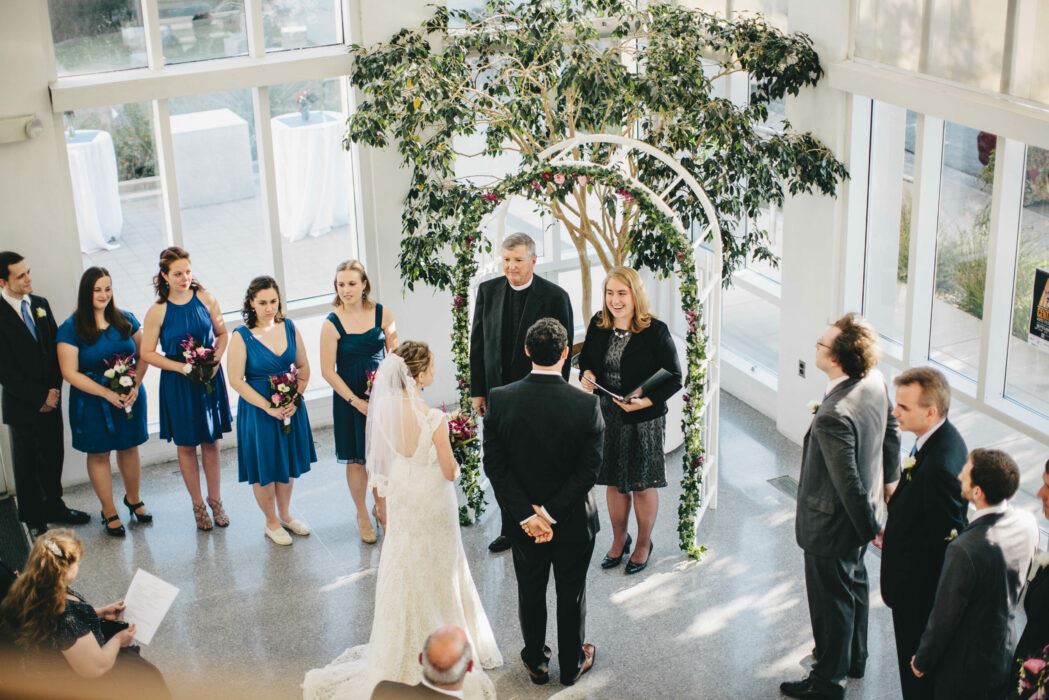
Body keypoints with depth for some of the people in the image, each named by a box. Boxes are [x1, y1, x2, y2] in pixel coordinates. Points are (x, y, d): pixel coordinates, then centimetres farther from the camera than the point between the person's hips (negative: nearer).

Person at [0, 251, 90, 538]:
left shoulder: (41, 304, 3)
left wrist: (54, 389, -3)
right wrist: (39, 397, -14)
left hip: (50, 399, 5)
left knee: (53, 457, 17)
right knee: (27, 465, 10)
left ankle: (54, 506, 36)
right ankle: (34, 520, 24)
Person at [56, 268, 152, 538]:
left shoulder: (125, 320, -1)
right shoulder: (71, 328, -11)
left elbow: (142, 355, 5)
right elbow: (70, 372, -13)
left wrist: (135, 386, -12)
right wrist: (107, 394, -19)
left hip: (130, 397, 3)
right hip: (92, 402, -3)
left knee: (129, 448, 15)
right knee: (99, 454, 8)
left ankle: (133, 500, 37)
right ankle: (109, 513, 22)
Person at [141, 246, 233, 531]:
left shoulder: (205, 299, -5)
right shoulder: (157, 312, -12)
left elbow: (222, 333, 6)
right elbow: (147, 353, -8)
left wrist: (215, 359, -11)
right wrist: (182, 367, -17)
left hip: (210, 379, 2)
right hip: (177, 385, -2)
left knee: (211, 442, 12)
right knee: (186, 445, 10)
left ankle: (215, 500, 28)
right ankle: (198, 504, 25)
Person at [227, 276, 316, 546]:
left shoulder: (289, 327, -2)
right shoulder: (241, 336, -14)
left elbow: (303, 366, 5)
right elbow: (236, 380, -15)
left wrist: (295, 398, -10)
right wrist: (269, 407, -18)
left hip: (291, 409, 4)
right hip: (258, 411, -4)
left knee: (288, 464, 17)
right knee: (264, 468, 7)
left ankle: (285, 515, 37)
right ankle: (272, 522, 27)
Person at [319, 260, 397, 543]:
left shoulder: (382, 313, -7)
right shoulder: (332, 324, -13)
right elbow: (328, 371, -11)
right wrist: (357, 401, -14)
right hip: (350, 399, -2)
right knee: (357, 459, 9)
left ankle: (381, 507, 36)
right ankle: (362, 516, 28)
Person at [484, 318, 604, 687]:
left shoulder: (500, 399, -17)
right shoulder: (586, 405, -22)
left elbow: (494, 464, -14)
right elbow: (588, 470, -19)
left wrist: (527, 515, -13)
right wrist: (552, 514, -14)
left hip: (524, 519, 1)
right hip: (574, 520, -1)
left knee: (530, 591, 21)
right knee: (571, 594, 19)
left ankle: (536, 662, 38)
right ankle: (571, 664, 37)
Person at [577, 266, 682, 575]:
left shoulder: (656, 331, -19)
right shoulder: (598, 324, -5)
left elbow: (674, 379, -13)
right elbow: (586, 357, 13)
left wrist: (645, 401, -25)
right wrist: (586, 374, -8)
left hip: (643, 420, -4)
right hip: (606, 417, 4)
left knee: (642, 485, 12)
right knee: (613, 481, 18)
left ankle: (644, 544, 34)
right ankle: (619, 540, 39)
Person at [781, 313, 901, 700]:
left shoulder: (834, 415, -37)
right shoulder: (875, 380, -12)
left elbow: (848, 482, -29)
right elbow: (891, 429, 6)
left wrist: (870, 528, -15)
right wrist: (890, 477, 20)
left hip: (832, 523, -9)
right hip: (864, 506, 9)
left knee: (831, 599, 12)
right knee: (854, 583, 28)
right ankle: (854, 656, 49)